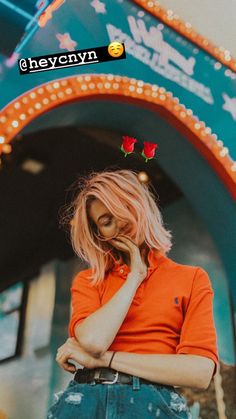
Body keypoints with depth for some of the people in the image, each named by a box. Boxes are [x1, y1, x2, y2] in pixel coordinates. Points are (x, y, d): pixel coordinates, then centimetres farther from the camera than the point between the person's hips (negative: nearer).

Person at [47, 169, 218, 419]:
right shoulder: (87, 281, 13)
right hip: (85, 398, 3)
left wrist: (105, 359, -5)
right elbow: (92, 342, -7)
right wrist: (135, 276, 3)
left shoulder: (192, 278, 8)